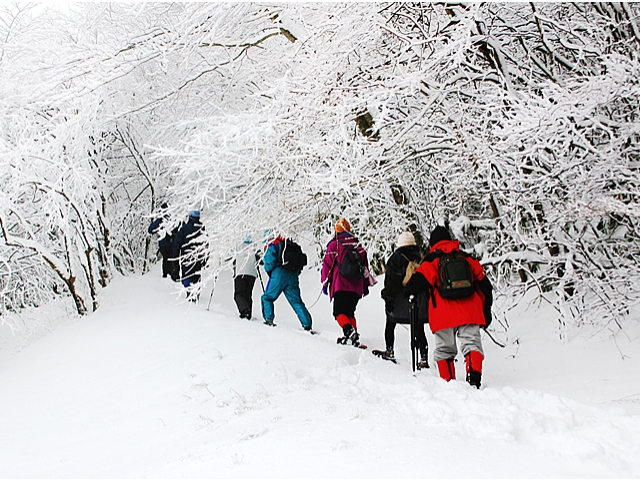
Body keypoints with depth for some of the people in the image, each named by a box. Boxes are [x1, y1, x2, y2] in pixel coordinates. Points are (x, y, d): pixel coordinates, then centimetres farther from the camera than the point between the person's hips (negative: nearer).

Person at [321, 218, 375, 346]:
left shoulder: (334, 244, -2)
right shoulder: (358, 246, 13)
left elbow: (327, 264, -1)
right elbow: (365, 265, 17)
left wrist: (325, 283, 7)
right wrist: (366, 284, 23)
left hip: (340, 287, -5)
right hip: (356, 287, 5)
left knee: (339, 312, -3)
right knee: (349, 312, 14)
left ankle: (349, 330, -27)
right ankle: (354, 336, 3)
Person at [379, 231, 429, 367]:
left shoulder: (396, 258, -6)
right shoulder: (421, 258, 6)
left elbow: (391, 281, -11)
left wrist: (388, 299, -8)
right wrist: (426, 298, 19)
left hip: (400, 301, -3)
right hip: (419, 302, 3)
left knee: (390, 325, 15)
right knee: (419, 330, 5)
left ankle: (389, 352, 13)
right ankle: (423, 357, -2)